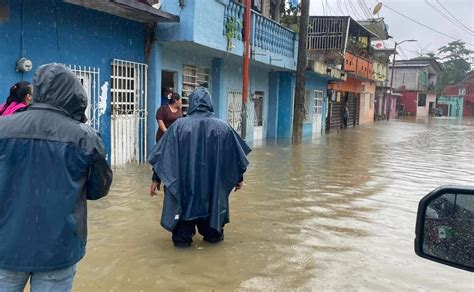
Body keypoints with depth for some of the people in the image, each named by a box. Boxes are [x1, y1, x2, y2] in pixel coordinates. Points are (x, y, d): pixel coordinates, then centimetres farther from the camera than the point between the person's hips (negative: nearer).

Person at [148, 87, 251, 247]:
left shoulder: (178, 125, -5)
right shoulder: (222, 127, -2)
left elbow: (162, 155, -2)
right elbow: (236, 156, 6)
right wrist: (239, 177, 19)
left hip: (184, 180, -1)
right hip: (213, 181, 2)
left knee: (185, 203, 16)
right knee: (212, 201, 22)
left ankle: (182, 237, 16)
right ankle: (213, 233, 35)